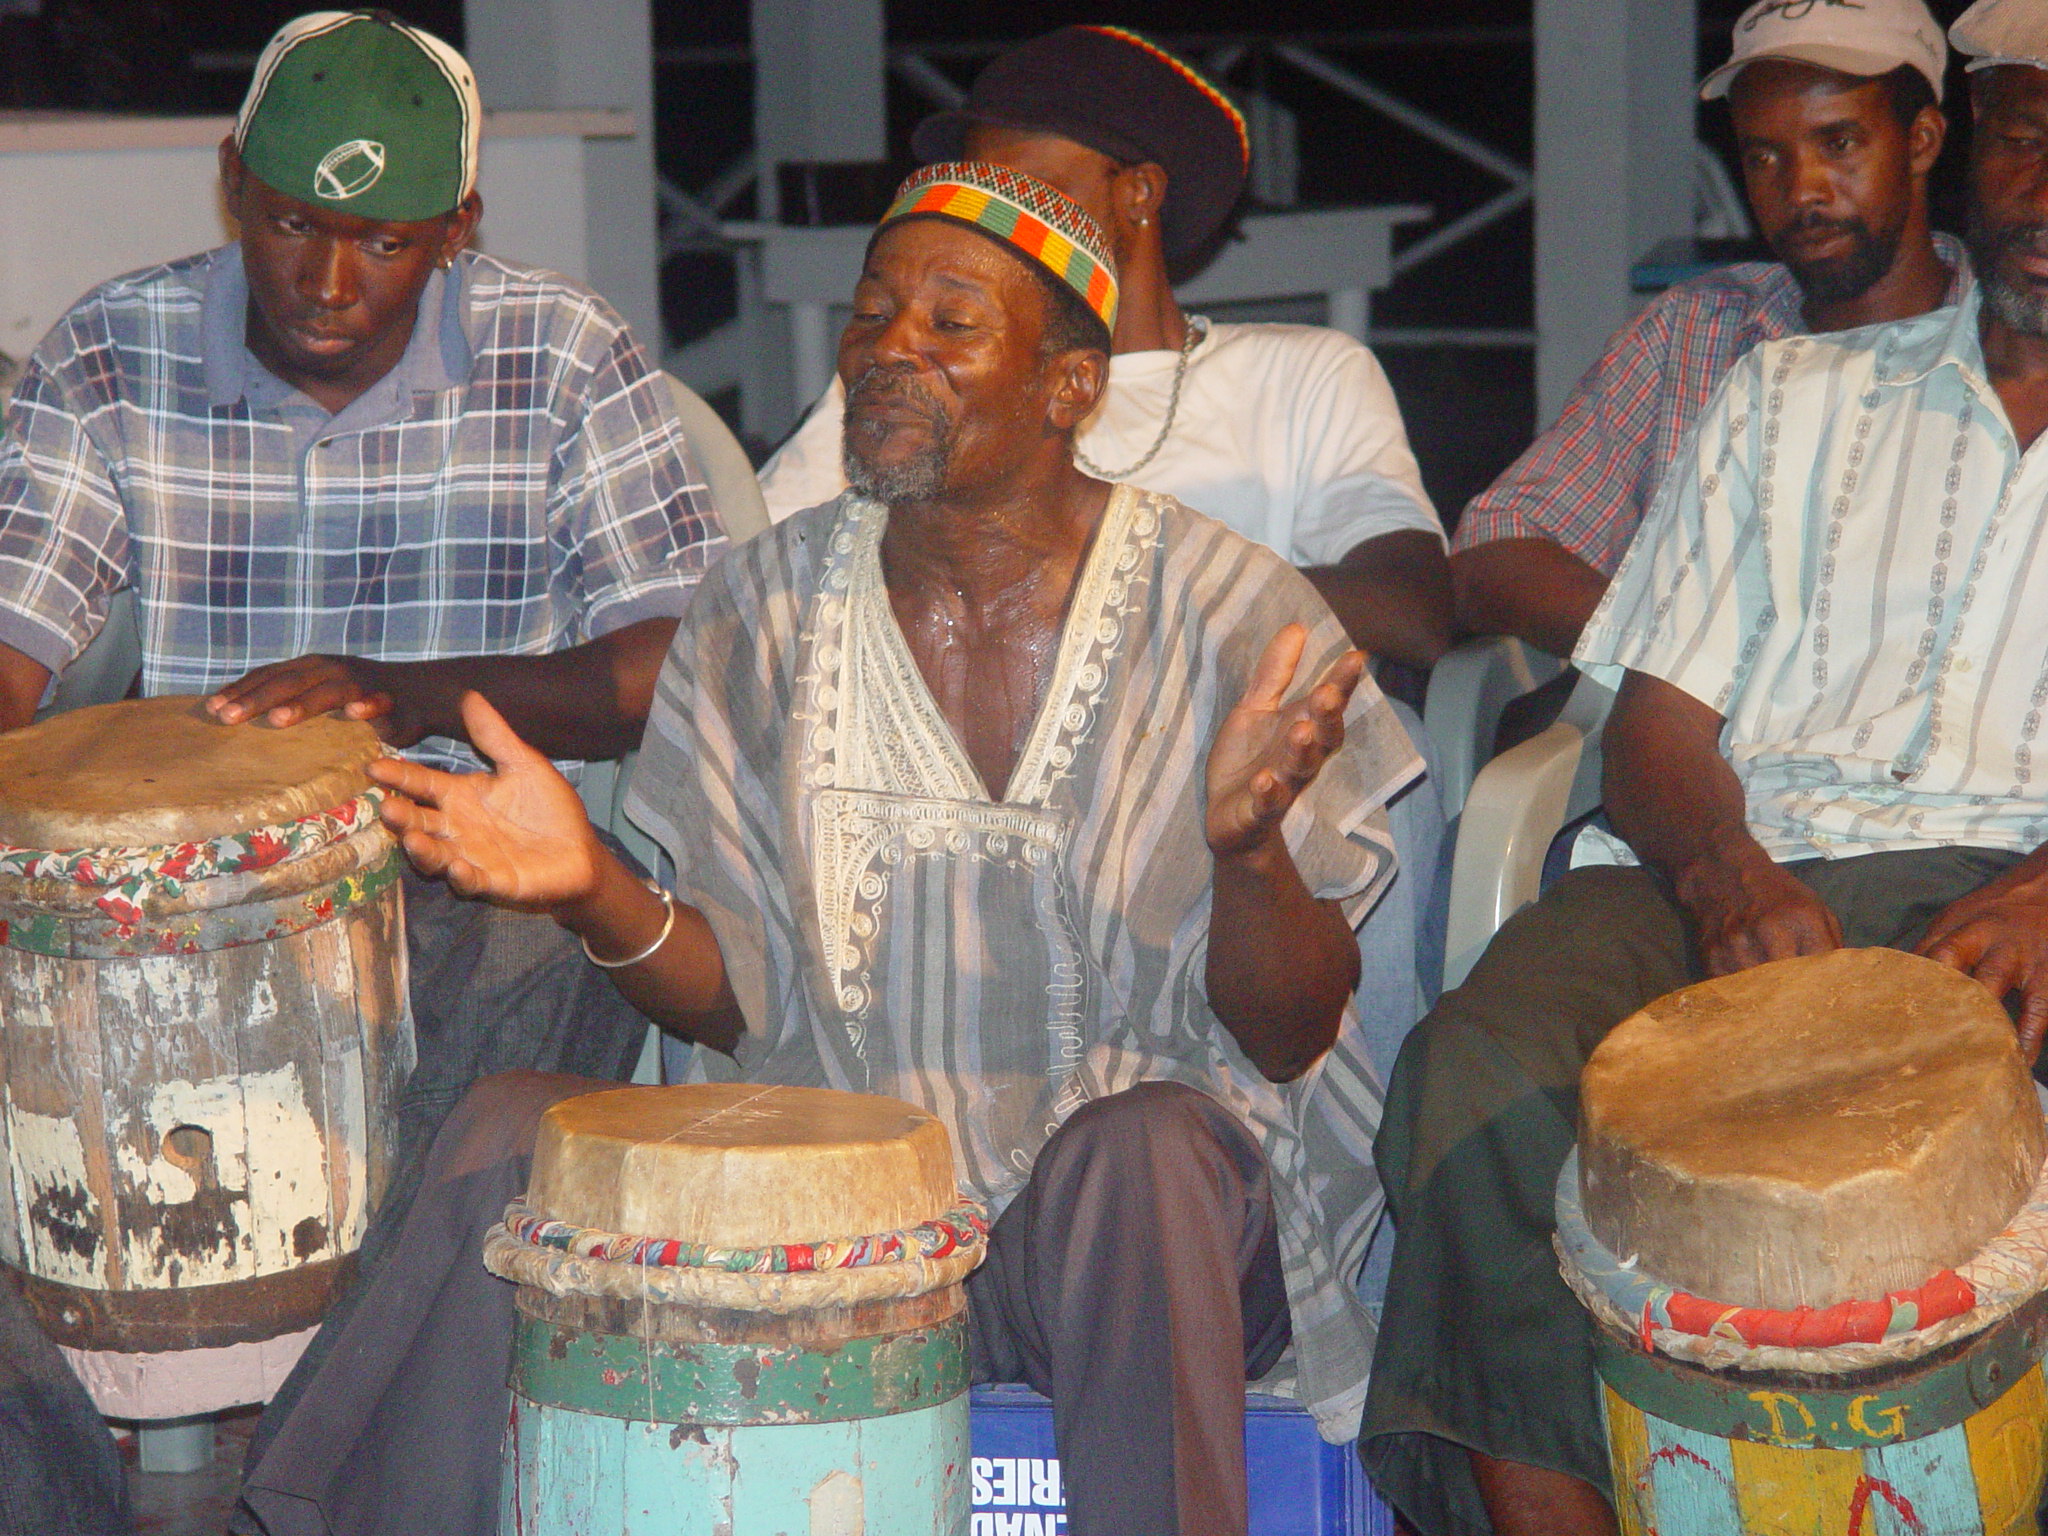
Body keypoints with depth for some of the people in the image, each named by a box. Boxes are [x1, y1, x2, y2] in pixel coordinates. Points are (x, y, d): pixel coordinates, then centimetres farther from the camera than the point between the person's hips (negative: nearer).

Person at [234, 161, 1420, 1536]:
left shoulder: (1226, 612, -6)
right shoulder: (768, 609, 3)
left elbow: (1290, 1036, -7)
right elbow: (742, 998, 5)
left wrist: (1245, 845, -28)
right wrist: (594, 892, -16)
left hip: (1144, 1216, -3)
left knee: (1139, 1151, -37)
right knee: (514, 1137, -20)